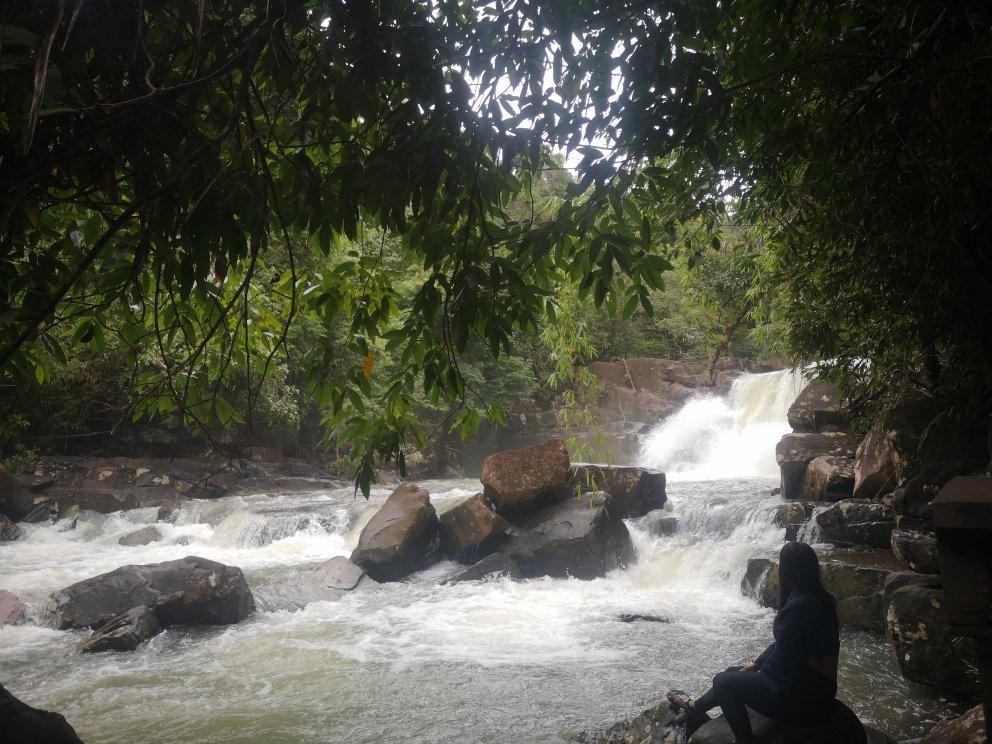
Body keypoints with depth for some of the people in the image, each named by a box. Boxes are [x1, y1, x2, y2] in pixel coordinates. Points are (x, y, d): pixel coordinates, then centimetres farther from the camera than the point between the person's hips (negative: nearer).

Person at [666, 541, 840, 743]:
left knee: (723, 681, 4)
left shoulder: (797, 608, -28)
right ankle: (696, 706, 42)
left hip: (801, 701, -9)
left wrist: (759, 670, -3)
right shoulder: (822, 600, 4)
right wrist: (756, 663, 13)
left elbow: (781, 660, -22)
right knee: (733, 673, 22)